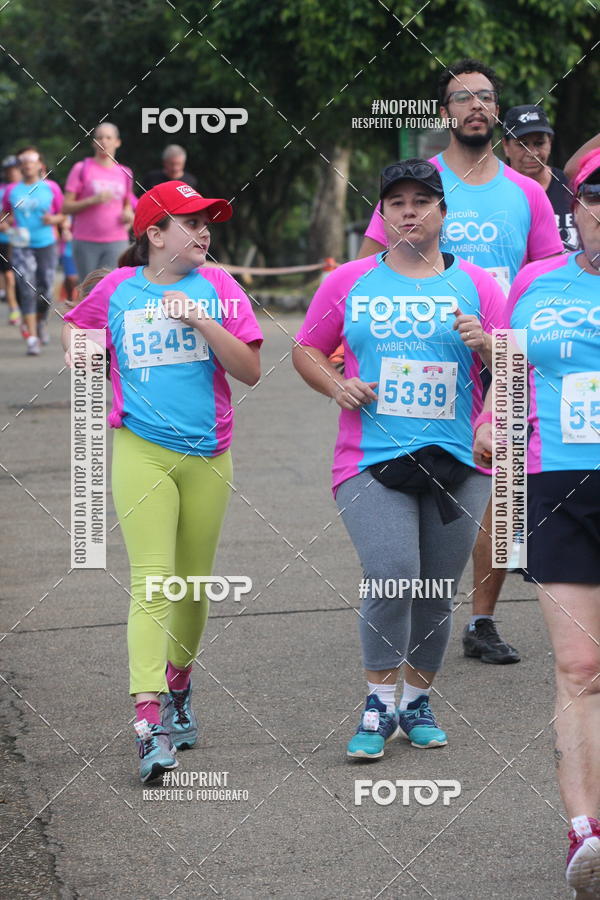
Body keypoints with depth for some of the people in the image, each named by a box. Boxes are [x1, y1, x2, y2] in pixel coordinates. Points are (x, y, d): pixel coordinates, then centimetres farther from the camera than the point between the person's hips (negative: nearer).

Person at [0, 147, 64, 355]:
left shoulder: (51, 188, 1)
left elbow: (63, 214, 7)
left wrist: (53, 219, -14)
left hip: (46, 244, 0)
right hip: (21, 246, 0)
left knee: (46, 290, 4)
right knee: (27, 289, -11)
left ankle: (42, 320, 36)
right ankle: (32, 338, -11)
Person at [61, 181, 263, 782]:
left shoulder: (217, 288, 3)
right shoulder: (116, 290, 2)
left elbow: (250, 370, -6)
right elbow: (74, 327, 23)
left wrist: (200, 320, -17)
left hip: (207, 456, 2)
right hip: (141, 453, -2)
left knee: (193, 586, 11)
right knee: (152, 582, -13)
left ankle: (178, 689, 35)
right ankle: (150, 723, -20)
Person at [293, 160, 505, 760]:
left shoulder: (475, 285, 8)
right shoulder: (349, 283, 7)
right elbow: (306, 350, 16)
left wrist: (486, 346, -14)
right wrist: (337, 386, -3)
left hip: (457, 459, 2)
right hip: (372, 459, -2)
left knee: (438, 591, 6)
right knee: (391, 575, -18)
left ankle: (417, 700, 24)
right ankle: (379, 704, -4)